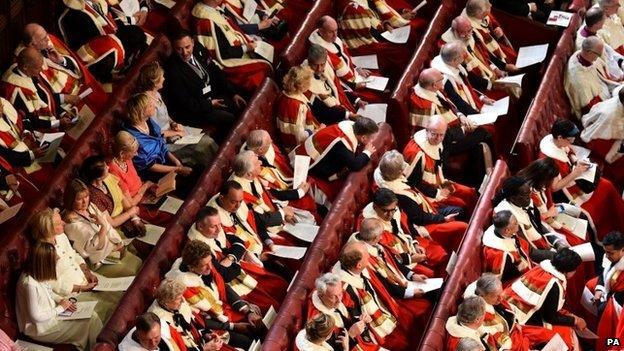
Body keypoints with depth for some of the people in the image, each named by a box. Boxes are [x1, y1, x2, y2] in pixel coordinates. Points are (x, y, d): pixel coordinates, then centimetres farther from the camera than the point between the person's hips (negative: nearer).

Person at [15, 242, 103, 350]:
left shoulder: (38, 275, -4)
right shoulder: (30, 284, -31)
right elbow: (36, 317, -26)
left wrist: (62, 301, -1)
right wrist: (60, 308, -16)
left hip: (51, 313, 9)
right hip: (40, 329, -9)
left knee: (92, 317, -3)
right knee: (87, 325, -12)